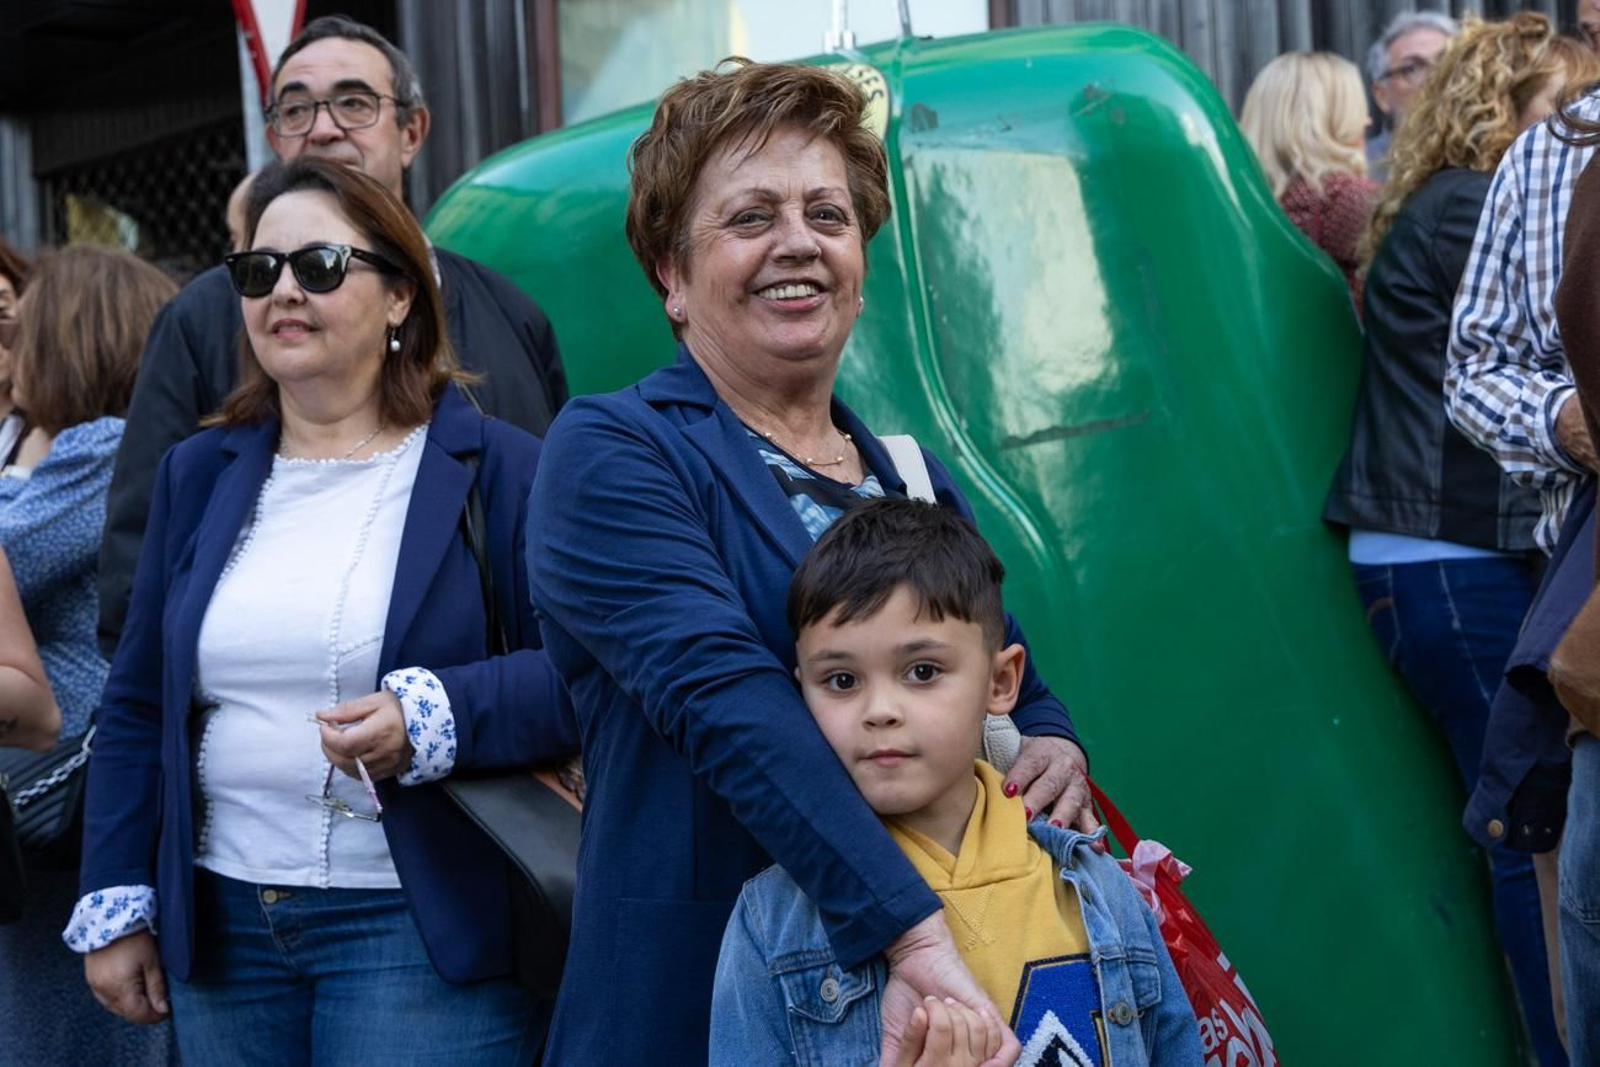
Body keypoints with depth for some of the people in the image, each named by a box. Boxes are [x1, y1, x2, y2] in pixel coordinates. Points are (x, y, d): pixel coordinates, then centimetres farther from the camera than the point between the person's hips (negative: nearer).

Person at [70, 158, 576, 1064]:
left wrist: (435, 717, -25)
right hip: (220, 923, 5)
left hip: (422, 926, -4)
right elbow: (139, 709, 14)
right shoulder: (198, 475, 12)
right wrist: (115, 906, 9)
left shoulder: (496, 469, -2)